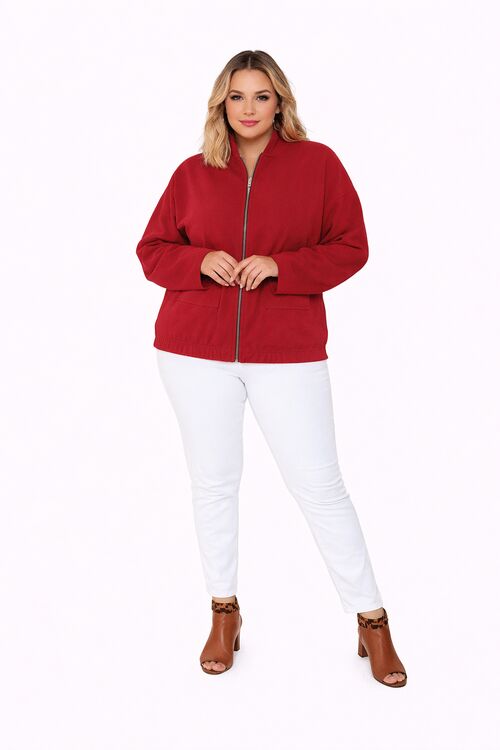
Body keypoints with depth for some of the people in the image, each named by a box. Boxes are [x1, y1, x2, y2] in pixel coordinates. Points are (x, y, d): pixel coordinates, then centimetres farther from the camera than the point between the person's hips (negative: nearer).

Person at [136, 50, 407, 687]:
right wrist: (200, 262, -11)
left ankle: (371, 621, 15)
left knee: (318, 484, -1)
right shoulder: (193, 173, 7)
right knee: (213, 482, 9)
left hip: (287, 352, -2)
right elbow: (151, 251, 10)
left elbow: (351, 247, -1)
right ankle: (224, 611, 29)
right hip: (195, 349, 2)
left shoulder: (318, 163, 2)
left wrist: (279, 266, -15)